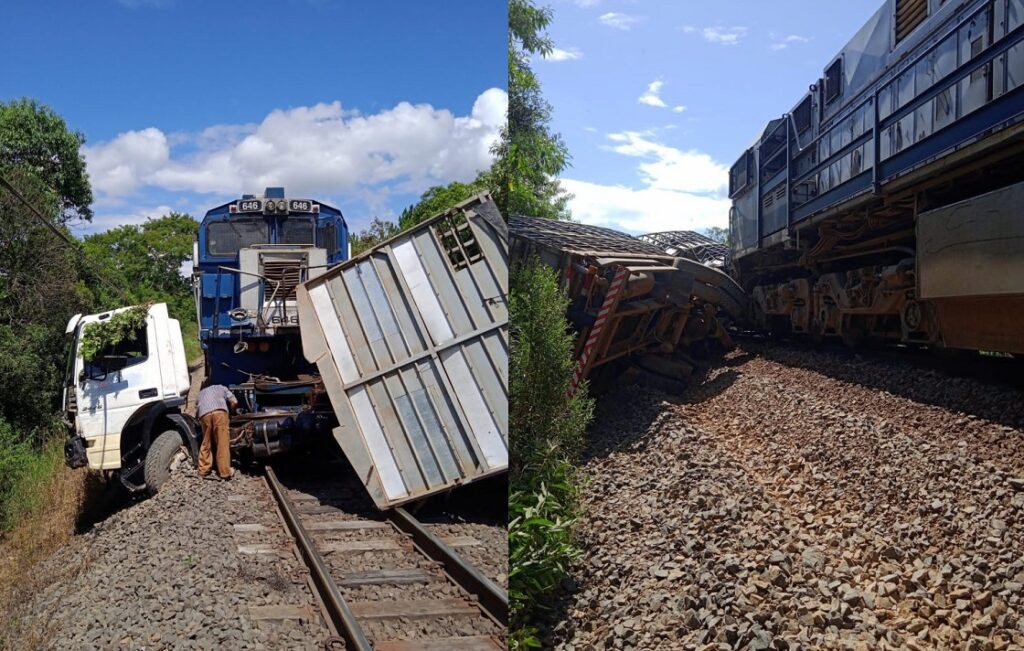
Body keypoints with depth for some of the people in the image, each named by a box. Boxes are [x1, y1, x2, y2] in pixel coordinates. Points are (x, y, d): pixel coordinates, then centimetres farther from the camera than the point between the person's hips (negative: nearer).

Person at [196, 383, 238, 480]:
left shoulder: (201, 393, 40)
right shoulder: (221, 388, 35)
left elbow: (196, 411, 28)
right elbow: (234, 402, 22)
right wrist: (230, 412, 38)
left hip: (204, 414, 3)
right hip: (220, 411, -2)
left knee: (206, 443, 16)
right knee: (223, 443, -2)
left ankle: (203, 471, 19)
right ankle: (225, 472, -3)